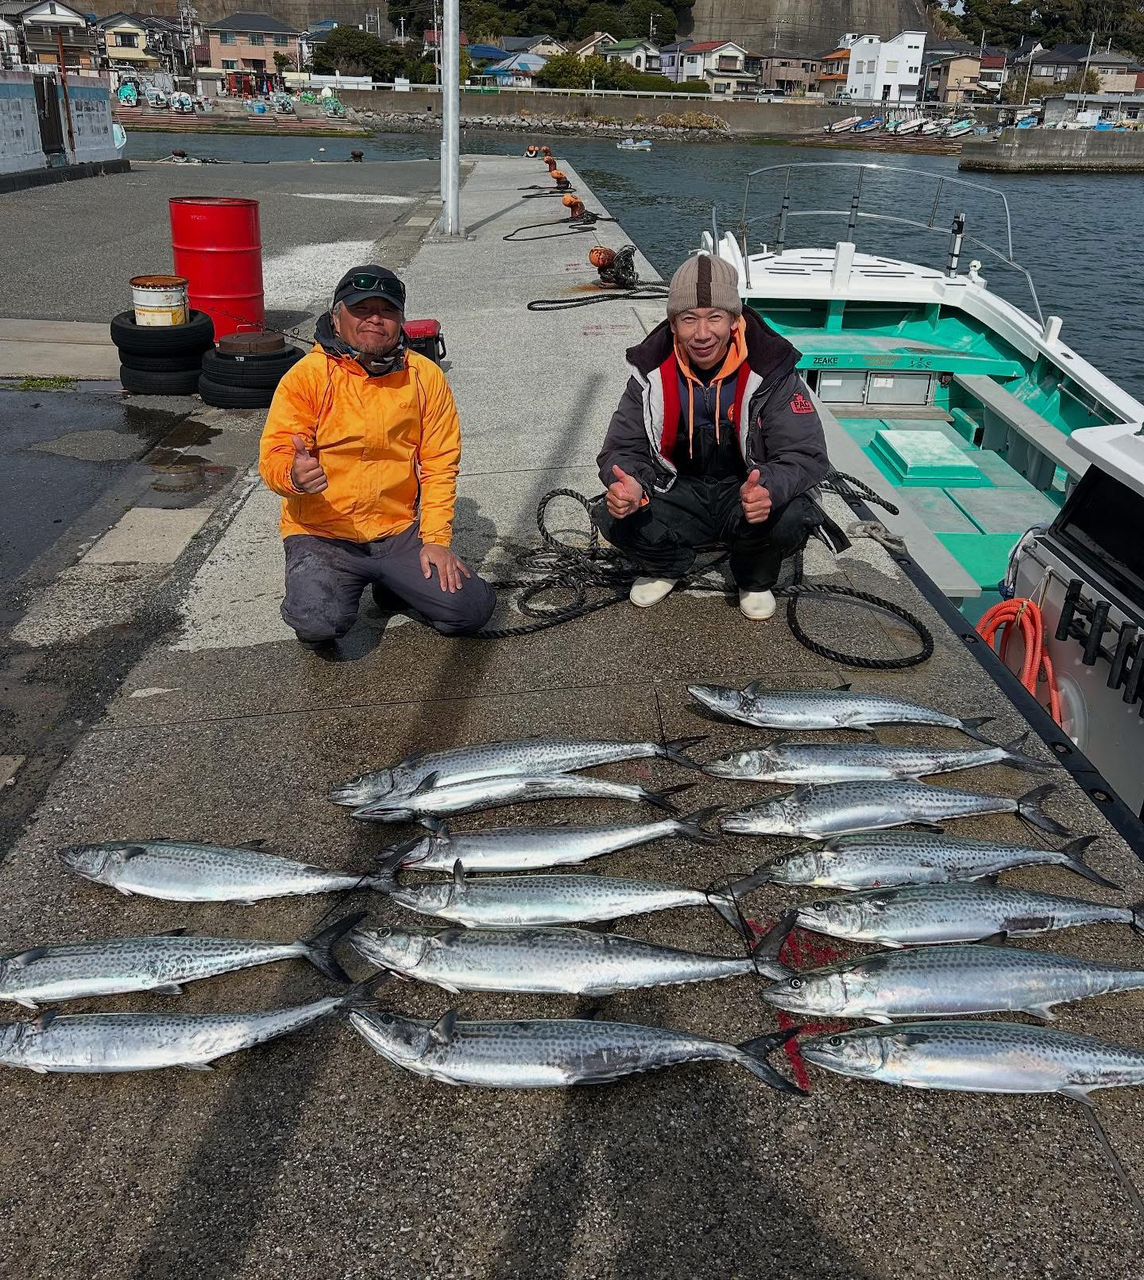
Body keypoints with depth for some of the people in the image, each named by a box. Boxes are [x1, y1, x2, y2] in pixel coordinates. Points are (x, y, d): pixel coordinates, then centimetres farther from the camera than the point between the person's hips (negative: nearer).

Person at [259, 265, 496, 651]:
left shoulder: (426, 376, 1)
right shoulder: (307, 376, -6)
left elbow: (440, 465, 2)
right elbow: (274, 455, -12)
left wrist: (436, 539, -7)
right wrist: (294, 474, -37)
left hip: (401, 532, 3)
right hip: (322, 535, -2)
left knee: (472, 608, -12)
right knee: (318, 624, -28)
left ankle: (390, 585, 18)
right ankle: (314, 588, 11)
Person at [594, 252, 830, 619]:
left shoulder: (770, 368, -20)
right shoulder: (652, 372, -13)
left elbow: (806, 455, -22)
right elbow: (624, 448, -9)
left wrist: (769, 490, -46)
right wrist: (629, 485, -36)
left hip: (747, 494, -2)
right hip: (680, 492, 2)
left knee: (790, 520, -33)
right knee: (614, 518, -23)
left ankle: (754, 579, 3)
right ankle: (666, 565, 12)